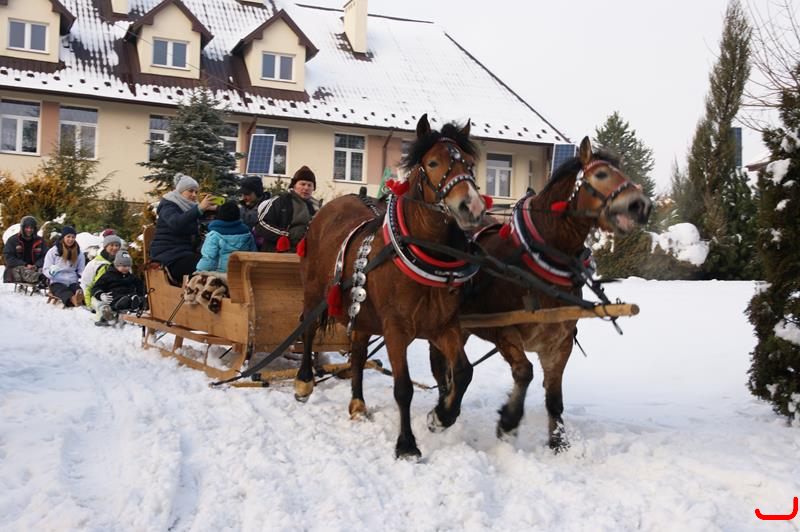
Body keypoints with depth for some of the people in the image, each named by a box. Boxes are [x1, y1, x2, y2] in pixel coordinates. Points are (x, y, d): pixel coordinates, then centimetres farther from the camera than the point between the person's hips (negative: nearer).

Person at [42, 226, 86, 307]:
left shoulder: (78, 253, 17)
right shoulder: (53, 251, 7)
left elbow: (81, 270, 23)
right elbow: (45, 269, 6)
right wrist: (52, 272, -18)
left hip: (73, 283, 3)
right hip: (57, 283, -3)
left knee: (81, 291, -36)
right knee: (65, 292, -40)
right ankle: (73, 300, -73)